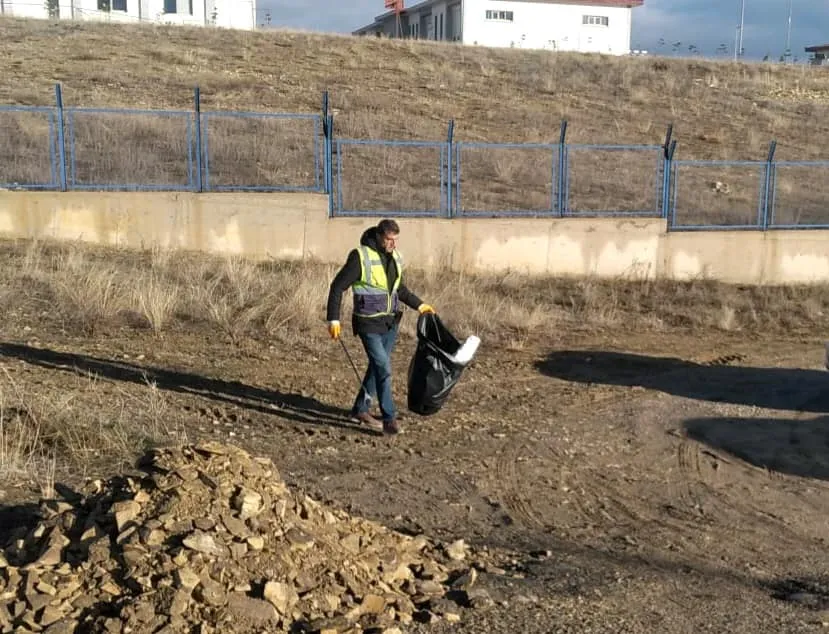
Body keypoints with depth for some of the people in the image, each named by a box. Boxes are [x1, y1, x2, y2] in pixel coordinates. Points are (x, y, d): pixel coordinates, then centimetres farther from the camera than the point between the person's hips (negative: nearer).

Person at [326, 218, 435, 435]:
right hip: (369, 324, -7)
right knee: (384, 369, -12)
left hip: (390, 322, 7)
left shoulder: (395, 258, 6)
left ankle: (361, 409, 30)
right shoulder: (361, 257, -15)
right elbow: (337, 286, -12)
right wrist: (333, 319, -15)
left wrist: (419, 305, 19)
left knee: (377, 366, 14)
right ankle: (389, 419, -7)